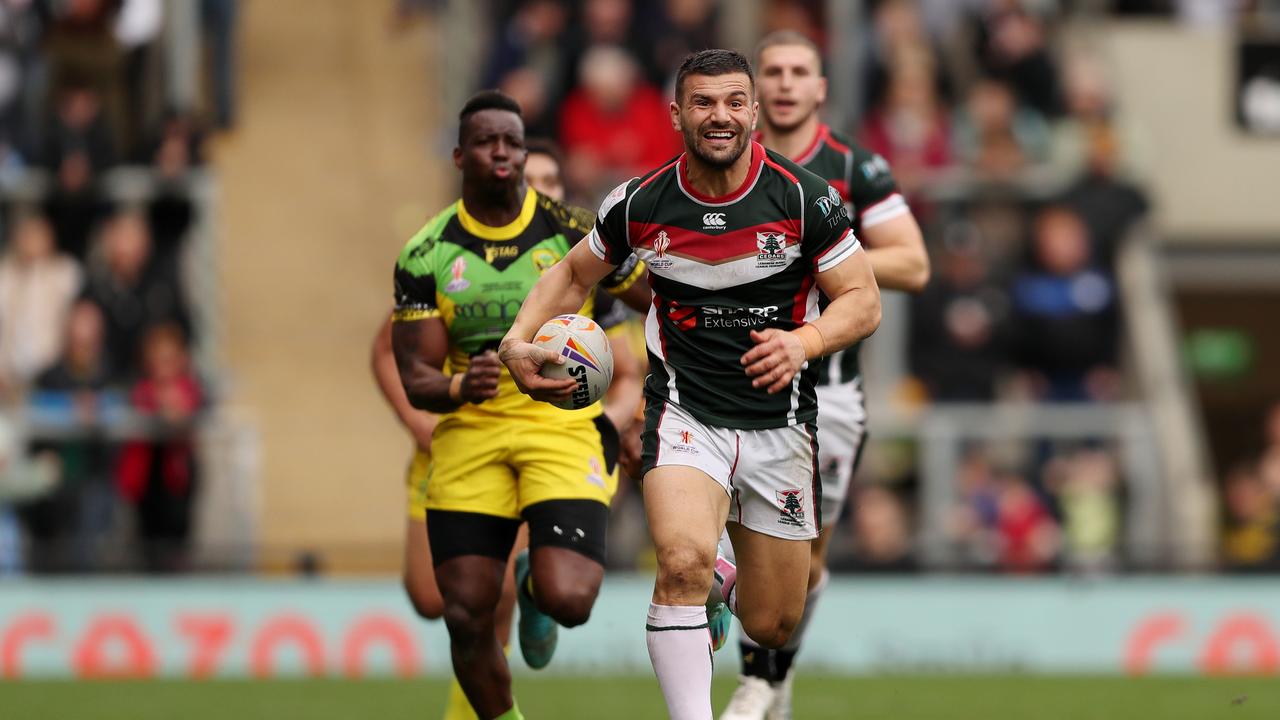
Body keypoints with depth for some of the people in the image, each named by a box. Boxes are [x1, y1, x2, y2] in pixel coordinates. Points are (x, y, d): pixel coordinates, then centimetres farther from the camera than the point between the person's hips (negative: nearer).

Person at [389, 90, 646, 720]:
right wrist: (461, 388, -25)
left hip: (564, 424, -2)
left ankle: (537, 587, 19)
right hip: (469, 430, 2)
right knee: (466, 617, -5)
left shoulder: (575, 235, -3)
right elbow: (415, 378, -2)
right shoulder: (426, 255, 1)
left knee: (568, 600, -20)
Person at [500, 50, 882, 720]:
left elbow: (863, 300, -6)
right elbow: (573, 272, 12)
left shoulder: (804, 197, -10)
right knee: (683, 562, -31)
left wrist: (804, 342, -25)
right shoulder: (639, 203, -5)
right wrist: (518, 342, -4)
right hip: (685, 411, -1)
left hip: (779, 423, 1)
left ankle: (729, 581, 46)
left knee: (771, 628, 9)